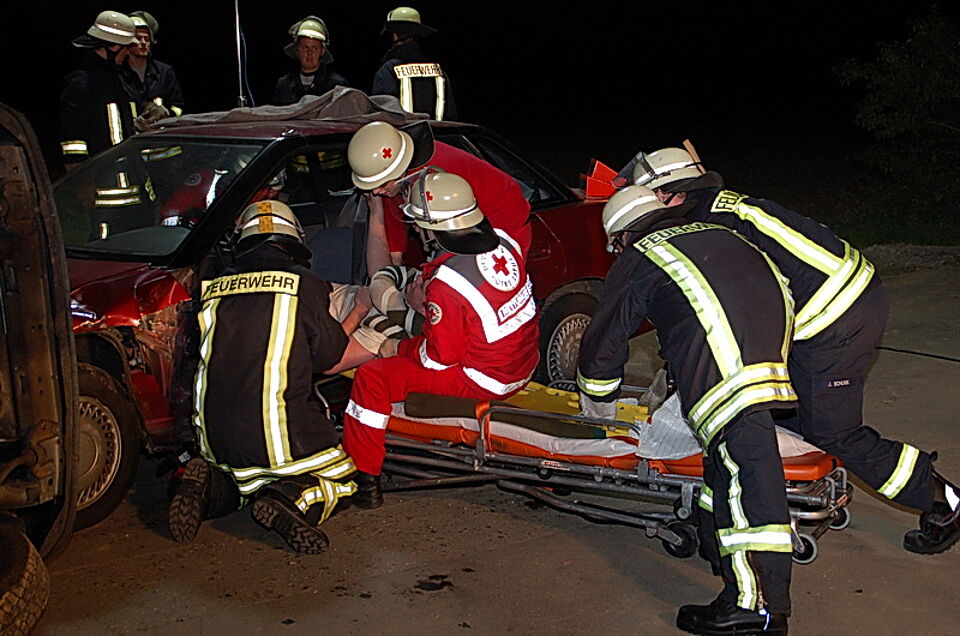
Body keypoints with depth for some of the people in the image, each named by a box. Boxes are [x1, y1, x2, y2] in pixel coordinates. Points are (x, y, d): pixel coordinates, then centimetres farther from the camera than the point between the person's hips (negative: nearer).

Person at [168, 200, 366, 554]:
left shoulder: (214, 289, 8)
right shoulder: (305, 285, -4)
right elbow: (329, 357, 4)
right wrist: (354, 317, 23)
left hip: (215, 432, 5)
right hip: (278, 429, -5)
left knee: (249, 479, 31)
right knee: (339, 483, 14)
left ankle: (210, 486, -2)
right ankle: (287, 502, -17)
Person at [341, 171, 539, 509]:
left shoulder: (445, 282, -28)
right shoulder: (503, 242, -5)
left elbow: (440, 356, -20)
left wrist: (405, 349, 0)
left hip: (484, 381, -9)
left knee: (371, 378, -5)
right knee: (408, 347, 26)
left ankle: (363, 479, 3)